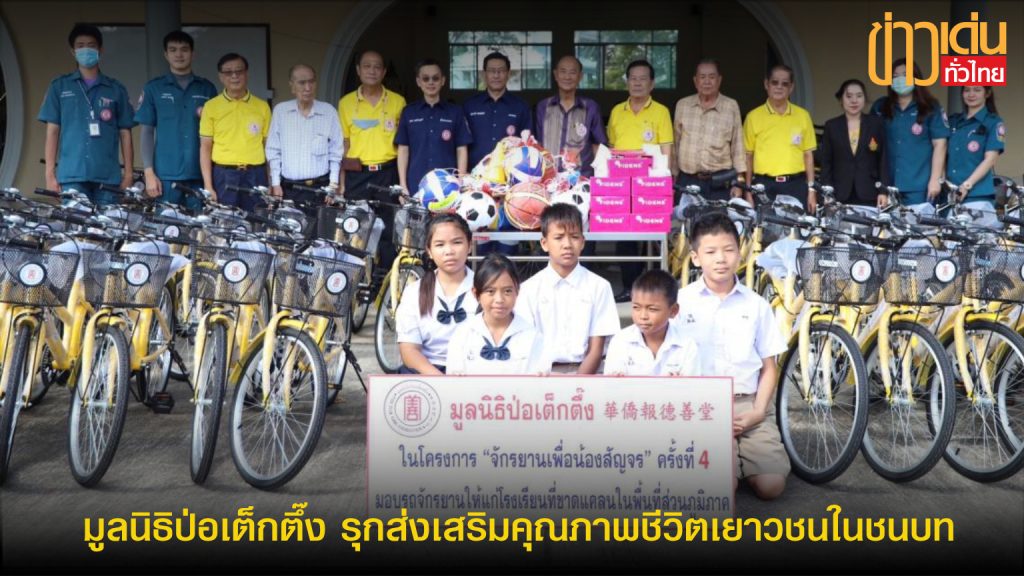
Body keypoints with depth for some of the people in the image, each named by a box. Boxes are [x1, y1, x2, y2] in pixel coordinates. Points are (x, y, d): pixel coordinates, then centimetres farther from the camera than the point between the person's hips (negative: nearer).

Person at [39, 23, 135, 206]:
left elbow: (125, 133, 12)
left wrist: (128, 173, 4)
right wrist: (50, 174, 1)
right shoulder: (60, 86, 12)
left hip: (108, 176, 1)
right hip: (71, 175, 0)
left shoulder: (116, 89, 13)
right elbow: (52, 131, 9)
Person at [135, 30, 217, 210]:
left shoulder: (207, 88, 11)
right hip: (166, 175, -1)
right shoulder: (154, 88, 8)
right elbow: (146, 131, 5)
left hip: (201, 174, 1)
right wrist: (149, 172, -3)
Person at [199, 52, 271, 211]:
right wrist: (208, 186, -5)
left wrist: (272, 182, 3)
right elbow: (205, 148, 3)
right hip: (223, 176, -1)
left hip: (256, 176, 1)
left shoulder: (262, 106, 8)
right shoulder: (211, 106, 3)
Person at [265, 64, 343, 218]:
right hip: (288, 188, 1)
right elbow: (273, 150, 6)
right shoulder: (280, 111, 3)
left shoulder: (328, 111, 2)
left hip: (320, 188, -1)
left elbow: (336, 151, 5)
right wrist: (275, 183, 2)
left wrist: (333, 183, 0)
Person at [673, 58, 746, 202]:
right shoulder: (682, 105, 7)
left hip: (720, 184, -2)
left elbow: (738, 146, 3)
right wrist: (672, 177, 11)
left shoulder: (731, 106, 1)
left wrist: (739, 181, -1)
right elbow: (676, 143, 12)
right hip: (686, 181, 2)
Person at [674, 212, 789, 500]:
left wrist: (757, 412, -4)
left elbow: (769, 367, 11)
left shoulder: (756, 305, 8)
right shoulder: (681, 302, 0)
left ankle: (741, 458, 16)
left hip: (750, 404, 3)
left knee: (771, 485, -15)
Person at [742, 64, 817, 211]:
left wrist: (811, 190, 5)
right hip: (764, 185, -1)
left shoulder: (803, 116, 8)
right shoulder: (753, 116, 4)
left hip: (796, 185, 1)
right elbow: (748, 157, 6)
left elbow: (808, 155, 10)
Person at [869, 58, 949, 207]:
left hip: (919, 186, -2)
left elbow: (939, 144, 0)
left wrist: (935, 180, -7)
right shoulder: (879, 107, 10)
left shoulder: (930, 108, 3)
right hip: (888, 185, 3)